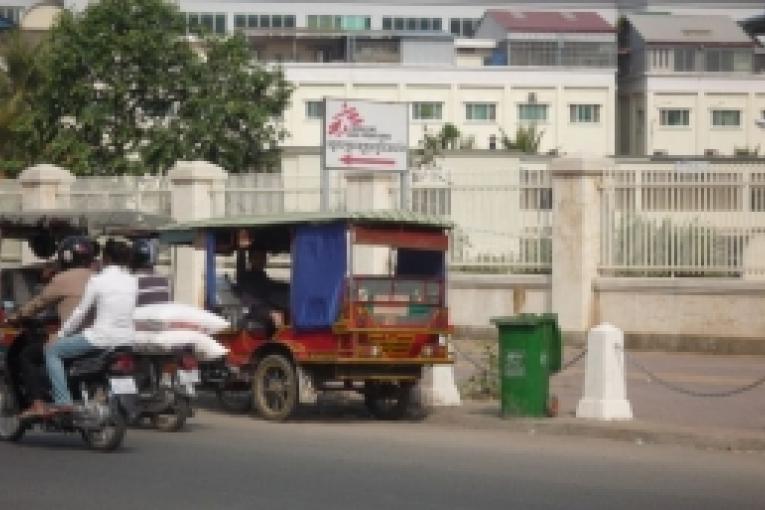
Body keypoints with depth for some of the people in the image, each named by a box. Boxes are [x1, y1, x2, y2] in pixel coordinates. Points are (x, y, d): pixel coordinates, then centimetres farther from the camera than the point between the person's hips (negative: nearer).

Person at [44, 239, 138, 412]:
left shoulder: (98, 280, -8)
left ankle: (63, 401, -4)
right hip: (127, 339, 6)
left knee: (51, 350, 8)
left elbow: (80, 312, -3)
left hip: (101, 338, -6)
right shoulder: (132, 281, 7)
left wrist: (61, 334, 10)